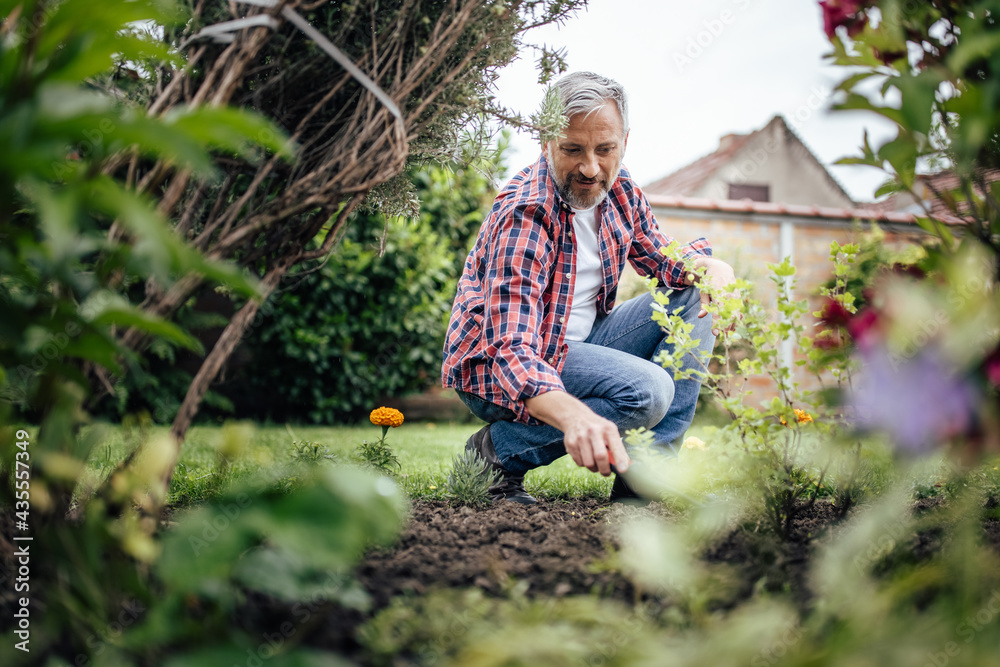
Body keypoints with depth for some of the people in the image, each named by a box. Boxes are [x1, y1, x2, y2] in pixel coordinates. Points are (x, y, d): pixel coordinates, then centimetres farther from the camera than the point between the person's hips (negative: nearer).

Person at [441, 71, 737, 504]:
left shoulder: (617, 189, -3)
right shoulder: (525, 213, -28)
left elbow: (661, 256, 14)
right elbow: (511, 353, -37)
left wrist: (711, 266, -12)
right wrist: (575, 416, -57)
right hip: (496, 367, -8)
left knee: (694, 296, -2)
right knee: (647, 390, -29)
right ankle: (497, 450, -12)